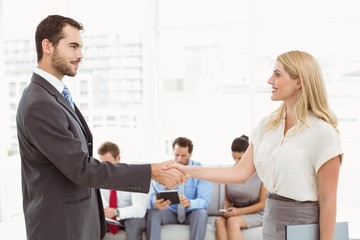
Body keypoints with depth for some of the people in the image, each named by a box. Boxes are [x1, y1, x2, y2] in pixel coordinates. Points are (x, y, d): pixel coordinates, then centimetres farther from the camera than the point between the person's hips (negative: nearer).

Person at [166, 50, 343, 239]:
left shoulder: (322, 132, -16)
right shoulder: (267, 125, 3)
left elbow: (328, 201, -14)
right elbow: (241, 172, 1)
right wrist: (187, 171, -4)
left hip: (303, 223, -6)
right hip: (271, 220, 6)